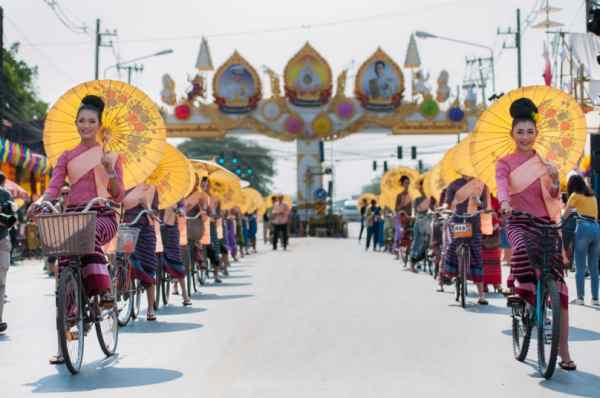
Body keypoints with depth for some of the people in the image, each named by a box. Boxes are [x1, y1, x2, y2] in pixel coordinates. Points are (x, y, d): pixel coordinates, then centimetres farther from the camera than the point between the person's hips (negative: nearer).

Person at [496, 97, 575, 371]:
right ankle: (524, 295, -11)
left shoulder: (545, 163, 10)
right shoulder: (504, 163, 4)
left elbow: (554, 197, 1)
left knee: (558, 284, -6)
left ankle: (563, 350, -2)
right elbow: (501, 185, -17)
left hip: (546, 222, 2)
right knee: (523, 249, -39)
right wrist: (505, 202, -39)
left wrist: (555, 180, -20)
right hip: (518, 222, -2)